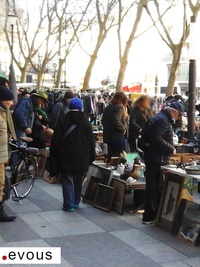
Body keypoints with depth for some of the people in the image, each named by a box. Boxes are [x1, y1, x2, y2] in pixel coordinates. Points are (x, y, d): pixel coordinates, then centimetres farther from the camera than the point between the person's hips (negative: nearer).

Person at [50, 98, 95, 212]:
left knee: (67, 181, 1)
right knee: (78, 181, 15)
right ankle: (76, 202, 23)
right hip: (82, 158, 3)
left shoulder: (63, 121, -4)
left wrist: (53, 154, 5)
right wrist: (91, 157, 12)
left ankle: (69, 204, -2)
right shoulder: (86, 122, 4)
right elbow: (91, 141, 6)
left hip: (66, 156, -3)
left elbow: (56, 140, -5)